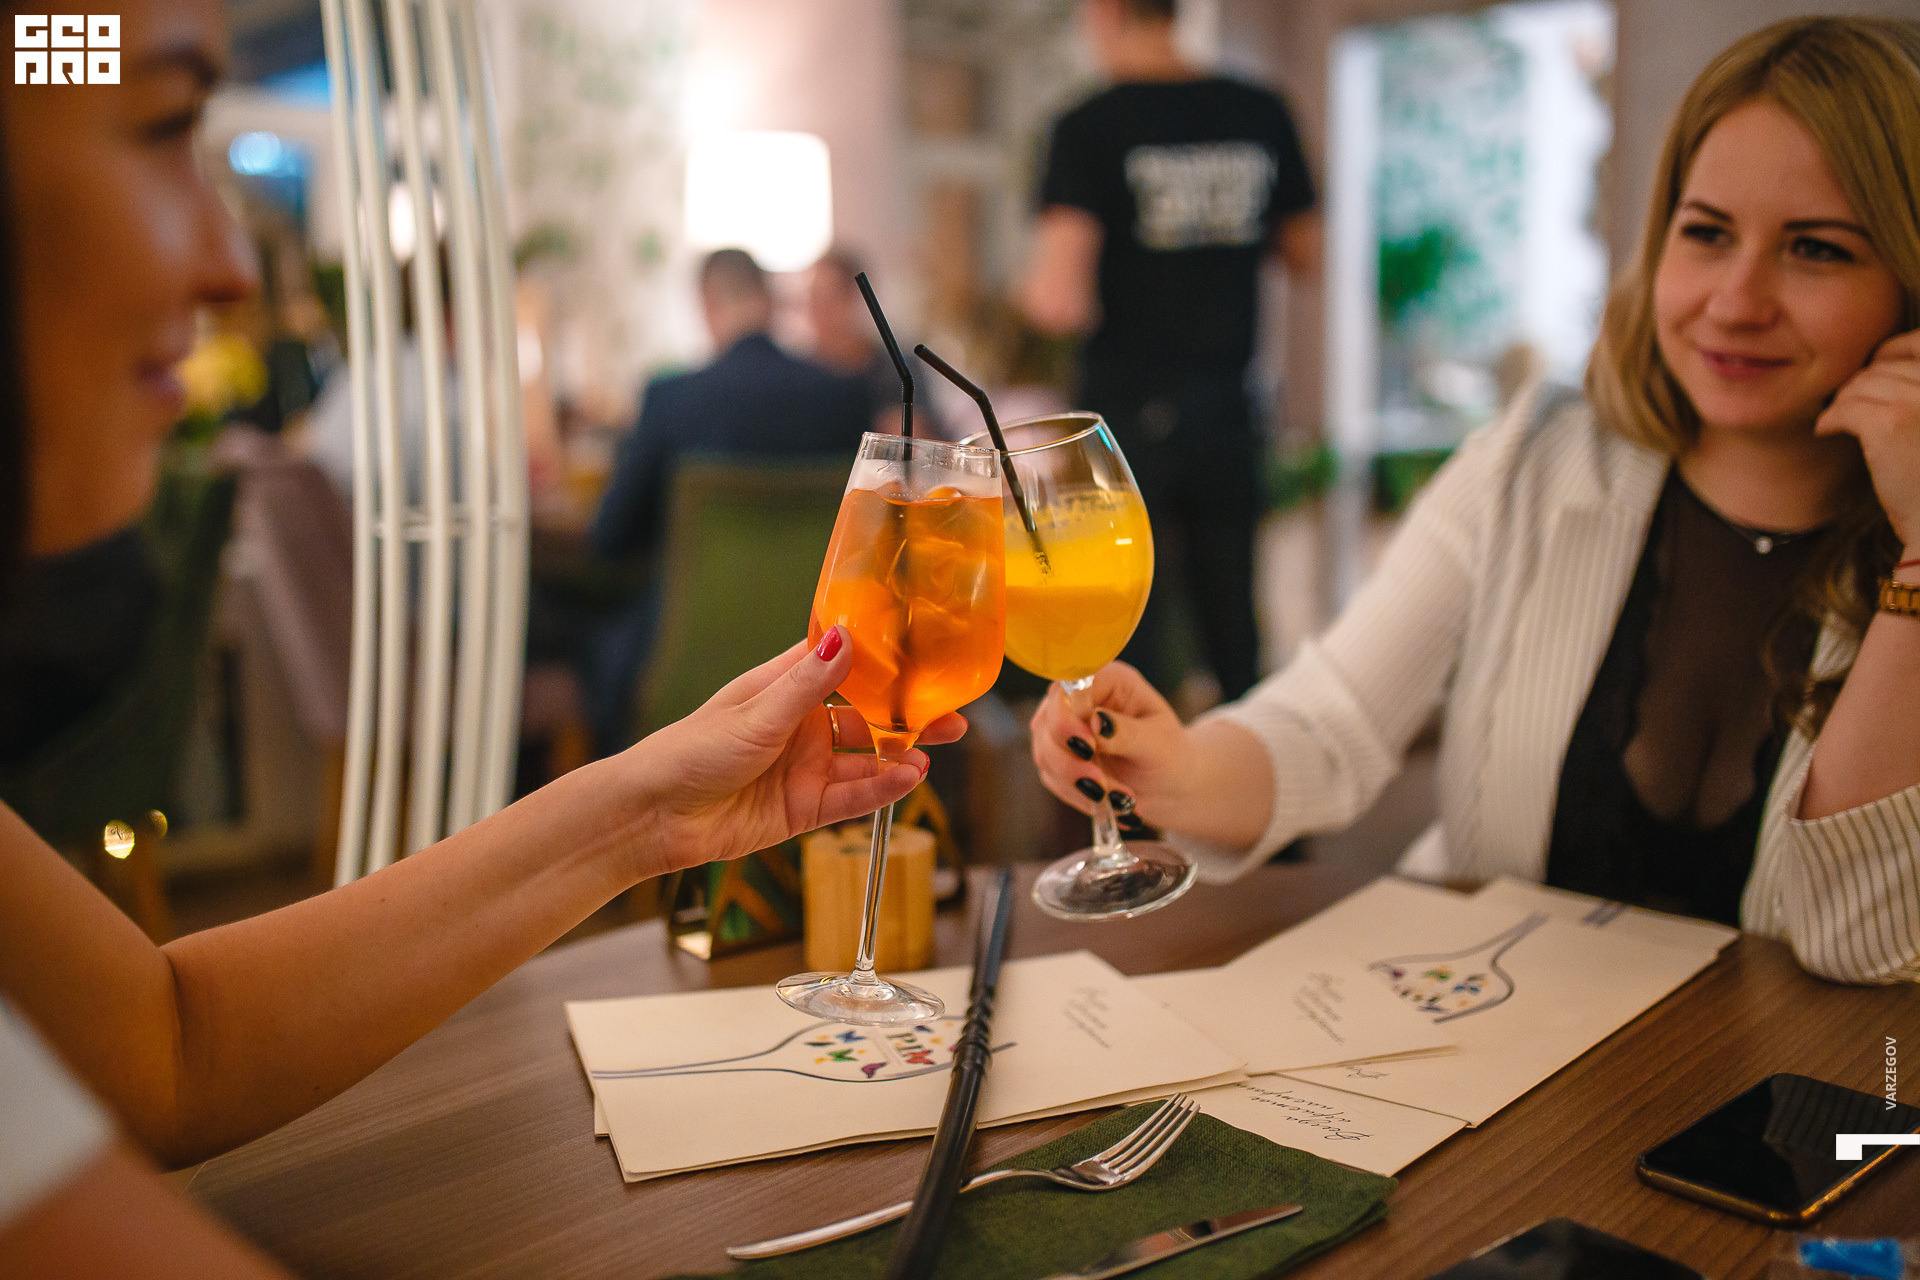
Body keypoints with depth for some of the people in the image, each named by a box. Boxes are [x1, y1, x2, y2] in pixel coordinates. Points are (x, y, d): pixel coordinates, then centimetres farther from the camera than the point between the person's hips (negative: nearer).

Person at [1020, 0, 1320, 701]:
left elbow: (1060, 301, -18)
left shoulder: (1088, 128, -10)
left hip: (1128, 414, -4)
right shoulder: (1262, 115, 3)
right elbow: (1307, 255, 15)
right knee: (1235, 635, 15)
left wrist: (1031, 289, 3)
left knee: (1128, 646, 4)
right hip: (1229, 408, 4)